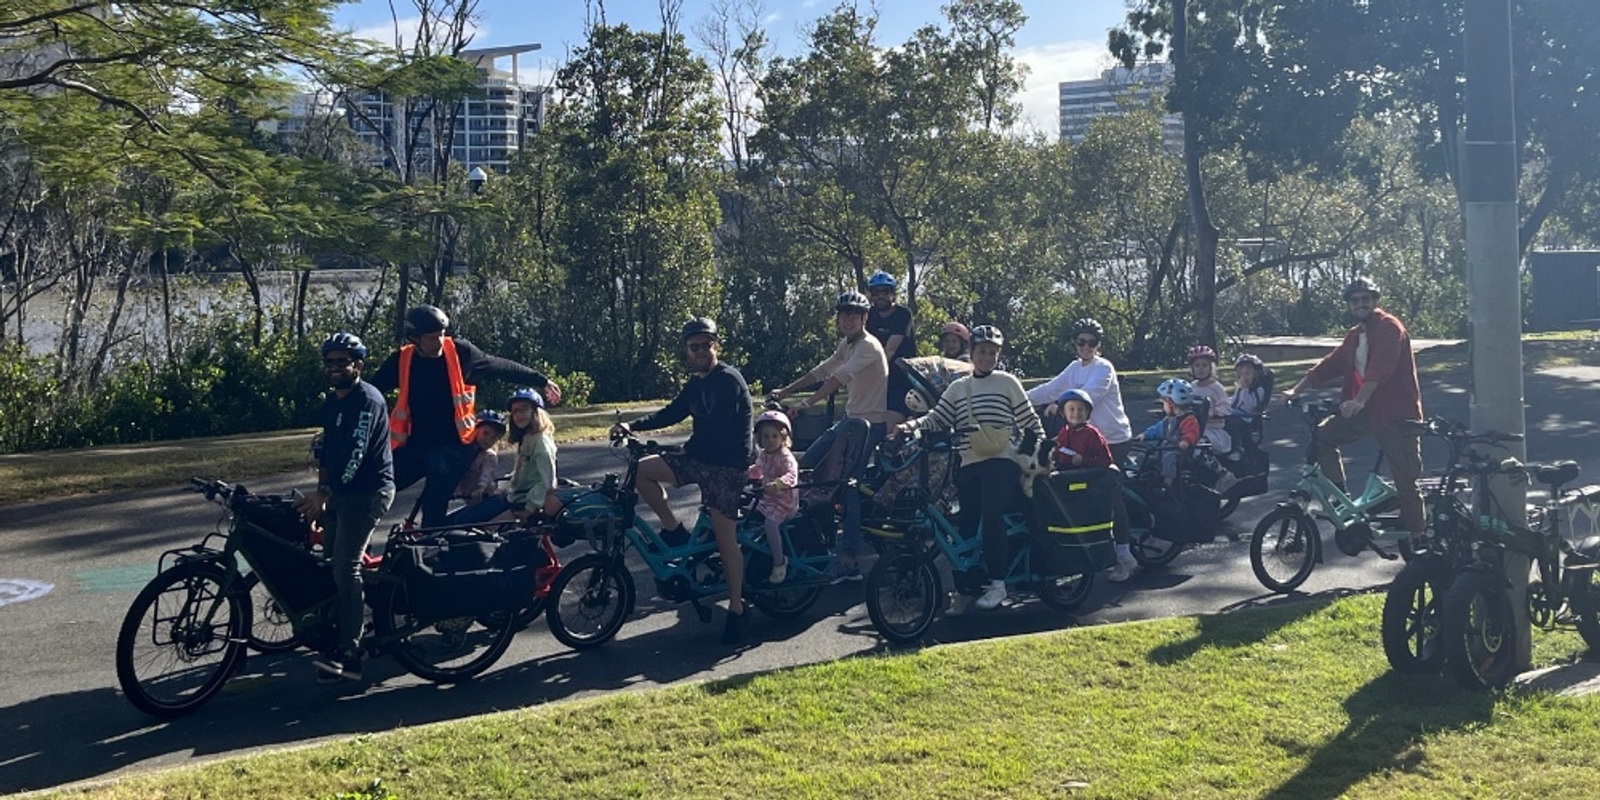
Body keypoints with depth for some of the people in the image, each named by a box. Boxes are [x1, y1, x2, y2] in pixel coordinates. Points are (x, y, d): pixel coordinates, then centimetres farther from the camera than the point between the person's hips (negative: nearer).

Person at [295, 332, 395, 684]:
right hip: (341, 492, 9)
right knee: (333, 564, 8)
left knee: (346, 568, -14)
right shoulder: (332, 401, 14)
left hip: (367, 492, -9)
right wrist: (321, 495, 15)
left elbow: (356, 453, -25)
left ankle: (349, 655, -13)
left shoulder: (367, 400, -15)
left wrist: (323, 494, -31)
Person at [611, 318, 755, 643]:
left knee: (725, 537, -7)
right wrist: (632, 426, 0)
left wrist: (688, 449, -11)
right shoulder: (696, 382, 13)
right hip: (700, 459, 8)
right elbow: (672, 412, 12)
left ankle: (736, 608, 4)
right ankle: (673, 531, 10)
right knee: (642, 470, -1)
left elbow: (716, 426, -22)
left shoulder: (728, 379, -14)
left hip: (727, 464, -8)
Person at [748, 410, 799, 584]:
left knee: (770, 523, -27)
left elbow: (792, 475, -38)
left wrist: (777, 484, -54)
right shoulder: (764, 455, 7)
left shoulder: (786, 457, -20)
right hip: (766, 497, 9)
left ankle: (779, 562, -16)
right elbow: (758, 470, 27)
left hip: (784, 500, -9)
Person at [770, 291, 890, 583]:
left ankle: (850, 561, -11)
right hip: (850, 419, 9)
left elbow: (840, 377, -30)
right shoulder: (846, 344, 12)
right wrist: (786, 391, 14)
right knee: (807, 463, 9)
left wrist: (807, 403, -38)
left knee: (846, 484, -13)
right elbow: (822, 371, 17)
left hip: (870, 423, -9)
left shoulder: (869, 346, -17)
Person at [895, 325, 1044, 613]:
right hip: (969, 464, 4)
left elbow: (1030, 421, 6)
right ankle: (962, 588, 9)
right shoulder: (958, 388, 16)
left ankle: (997, 583, -13)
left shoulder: (1007, 382, 6)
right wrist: (910, 426, -10)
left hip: (1002, 461, -4)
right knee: (967, 522, 0)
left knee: (991, 514, -21)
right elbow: (937, 418, 7)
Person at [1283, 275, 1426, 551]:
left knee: (1405, 479, -3)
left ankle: (1416, 537, 8)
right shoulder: (1355, 335, 16)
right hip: (1364, 411, 8)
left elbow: (1380, 367, -24)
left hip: (1395, 414, -8)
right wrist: (1297, 389, 5)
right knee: (1323, 434, -2)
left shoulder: (1389, 327, -10)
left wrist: (1358, 401, -36)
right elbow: (1331, 364, 14)